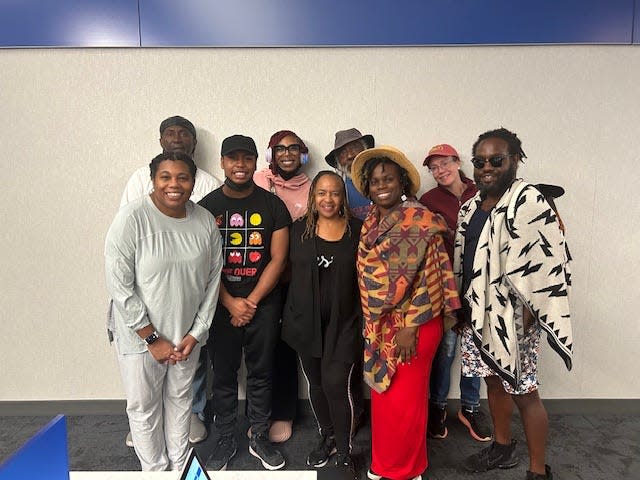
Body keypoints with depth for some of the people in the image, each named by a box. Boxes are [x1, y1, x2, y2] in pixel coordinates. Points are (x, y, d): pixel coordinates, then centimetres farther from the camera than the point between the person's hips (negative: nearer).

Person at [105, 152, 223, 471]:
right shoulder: (132, 218, -18)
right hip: (140, 334, -3)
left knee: (180, 398, 21)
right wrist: (152, 338, -15)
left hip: (187, 333, 4)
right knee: (144, 405, 14)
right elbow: (119, 287, -17)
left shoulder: (205, 221, -6)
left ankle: (180, 465, 44)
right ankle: (155, 469, 40)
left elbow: (213, 280, 0)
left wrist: (197, 332, -4)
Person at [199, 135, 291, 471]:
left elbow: (278, 259, -5)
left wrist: (251, 302, -9)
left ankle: (259, 438, 30)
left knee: (260, 373, 12)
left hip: (263, 303, 0)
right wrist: (231, 303, -11)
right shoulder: (206, 206, -1)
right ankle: (225, 440, 30)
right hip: (222, 304, 0)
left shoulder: (273, 205, -2)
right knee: (224, 374, 12)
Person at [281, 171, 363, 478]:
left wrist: (364, 319, -1)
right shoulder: (299, 229, 1)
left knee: (336, 384, -6)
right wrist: (291, 316, 5)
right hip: (306, 321, 3)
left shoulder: (358, 230, -4)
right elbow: (289, 271, 7)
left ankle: (343, 452, 18)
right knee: (316, 383, 15)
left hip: (344, 321, -2)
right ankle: (326, 437, 40)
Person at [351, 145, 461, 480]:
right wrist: (371, 324, 14)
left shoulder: (420, 221, -13)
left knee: (404, 399, 5)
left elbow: (428, 279, -16)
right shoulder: (370, 223, 8)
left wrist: (410, 327, -17)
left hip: (412, 325, -6)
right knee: (382, 395, 17)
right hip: (379, 326, 7)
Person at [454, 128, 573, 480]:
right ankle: (502, 447, 40)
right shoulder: (471, 208, 10)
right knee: (494, 380, 20)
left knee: (523, 392, 4)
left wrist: (526, 316, -19)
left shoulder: (528, 203, -14)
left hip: (511, 315, -7)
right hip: (478, 313, 7)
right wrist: (462, 306, 14)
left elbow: (542, 264, -18)